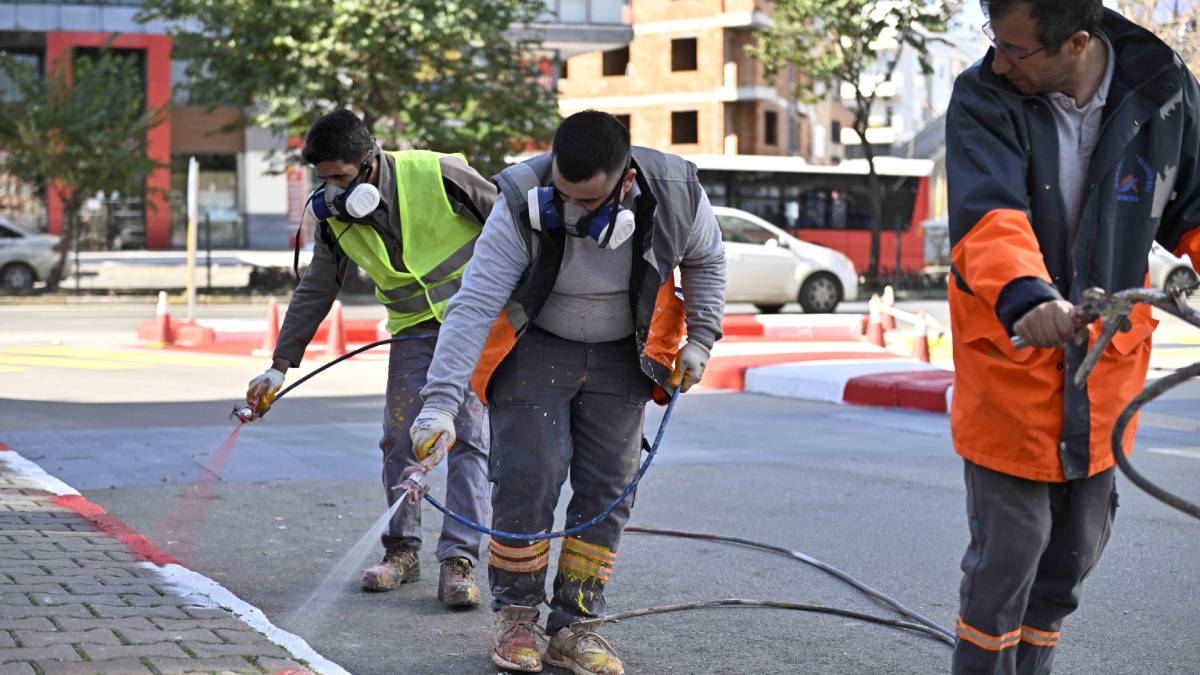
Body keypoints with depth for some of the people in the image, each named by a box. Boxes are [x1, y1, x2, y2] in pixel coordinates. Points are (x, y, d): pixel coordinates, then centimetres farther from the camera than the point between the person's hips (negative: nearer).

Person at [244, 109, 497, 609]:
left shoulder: (438, 175, -20)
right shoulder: (335, 217, -3)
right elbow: (314, 293, 7)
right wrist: (279, 366, 6)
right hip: (412, 328, 5)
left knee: (466, 437, -10)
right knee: (399, 440, -1)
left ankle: (459, 560, -9)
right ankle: (402, 550, 13)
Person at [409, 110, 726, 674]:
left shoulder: (676, 195, -22)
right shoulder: (522, 204, -29)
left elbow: (705, 260, 3)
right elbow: (473, 306, -30)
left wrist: (701, 338, -3)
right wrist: (441, 401, -36)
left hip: (620, 356, 2)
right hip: (534, 347, -2)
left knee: (607, 489, -1)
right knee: (528, 477, -10)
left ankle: (575, 627, 9)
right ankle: (515, 618, 8)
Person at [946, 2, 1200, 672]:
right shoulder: (982, 100, -17)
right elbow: (988, 216, -33)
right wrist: (1026, 296, -52)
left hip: (1107, 361, 3)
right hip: (1011, 361, -3)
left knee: (1076, 549, 15)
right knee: (1009, 551, 0)